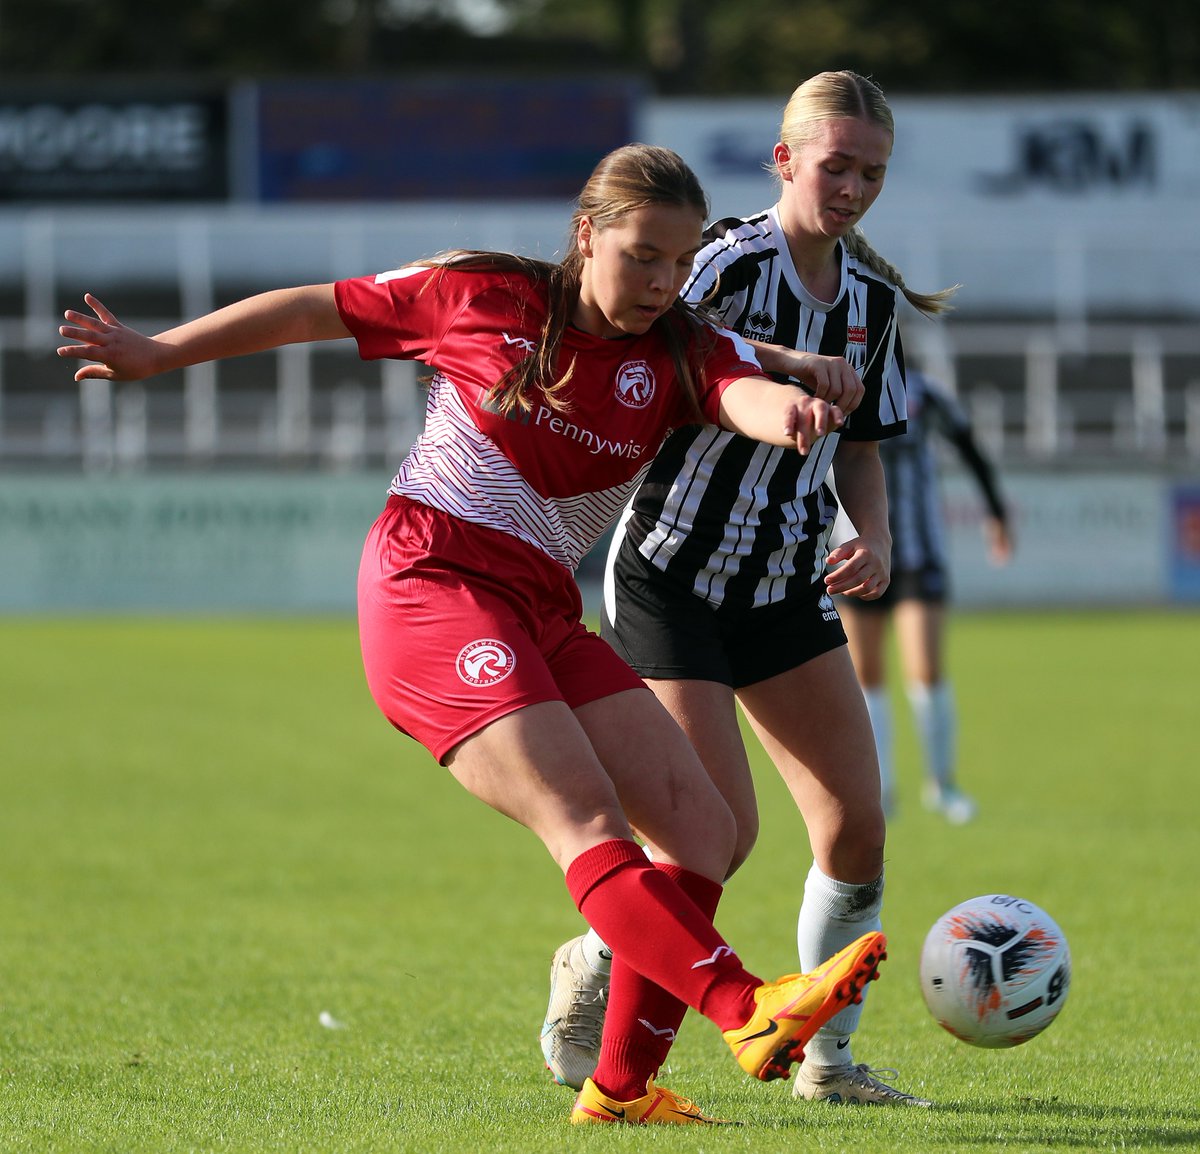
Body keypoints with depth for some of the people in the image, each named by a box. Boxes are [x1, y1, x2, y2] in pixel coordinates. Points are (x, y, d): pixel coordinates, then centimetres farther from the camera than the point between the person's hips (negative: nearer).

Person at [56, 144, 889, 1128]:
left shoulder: (679, 355, 5)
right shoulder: (484, 298, -1)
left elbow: (746, 392, -19)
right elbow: (317, 311, 12)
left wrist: (792, 408, -45)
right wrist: (157, 353, 16)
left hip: (543, 614, 6)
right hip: (433, 587, -6)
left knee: (702, 831, -4)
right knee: (585, 824, -23)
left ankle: (622, 1087, 1)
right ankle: (753, 1012, -45)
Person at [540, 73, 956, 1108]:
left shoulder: (872, 298, 5)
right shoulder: (732, 261, -16)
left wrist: (876, 542, -5)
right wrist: (772, 370, -35)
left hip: (786, 589, 7)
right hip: (671, 582, -6)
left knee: (859, 824, -2)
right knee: (724, 832, -13)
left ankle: (828, 1058, 13)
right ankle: (593, 967, 15)